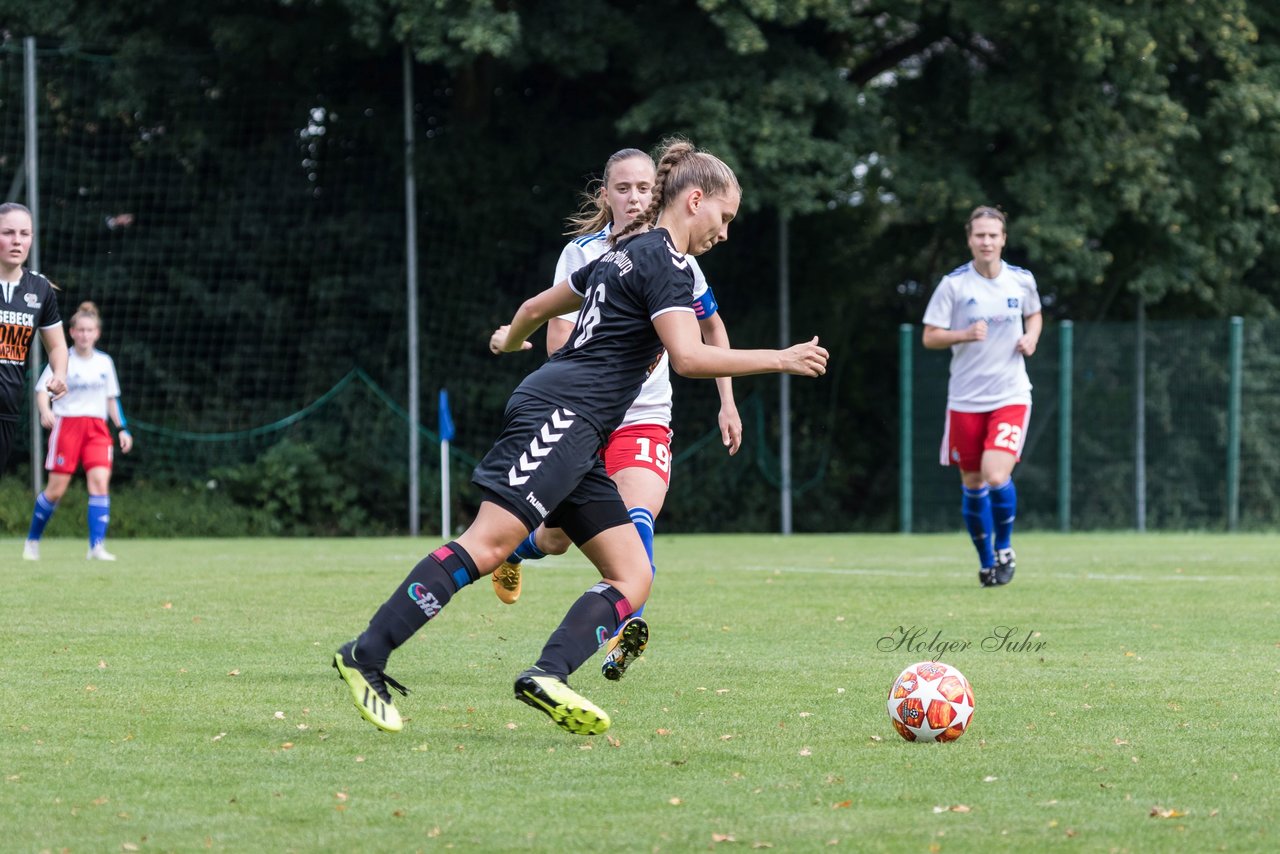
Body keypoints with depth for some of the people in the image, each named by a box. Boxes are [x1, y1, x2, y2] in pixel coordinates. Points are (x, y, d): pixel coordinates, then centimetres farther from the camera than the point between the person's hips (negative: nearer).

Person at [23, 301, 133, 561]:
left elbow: (112, 398, 20)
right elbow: (42, 389, -13)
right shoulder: (63, 360, -3)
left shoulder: (105, 362, 12)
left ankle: (97, 546, -19)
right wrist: (45, 411, -32)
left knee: (100, 482, -16)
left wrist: (123, 428, 13)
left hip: (97, 428, 3)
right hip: (66, 424, -3)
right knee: (56, 489, -2)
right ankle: (32, 541, 18)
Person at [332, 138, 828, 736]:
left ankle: (548, 677, -19)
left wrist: (510, 339, 55)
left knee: (633, 576, 0)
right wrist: (781, 360, -12)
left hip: (575, 439, 10)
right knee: (489, 543, -21)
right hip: (561, 414, -10)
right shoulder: (664, 260, -5)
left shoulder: (625, 254, 24)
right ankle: (366, 656, -23)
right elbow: (688, 357, -17)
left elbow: (538, 306, 34)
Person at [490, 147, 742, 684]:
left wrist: (727, 402, 13)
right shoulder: (582, 254, -6)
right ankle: (513, 552, 48)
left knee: (638, 518, -27)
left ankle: (623, 630, -39)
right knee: (556, 539, 12)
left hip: (645, 419, 0)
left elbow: (712, 327, 18)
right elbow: (558, 343, -11)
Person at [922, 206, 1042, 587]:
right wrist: (964, 335, -22)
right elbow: (929, 337, -5)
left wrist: (1031, 337, 0)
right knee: (972, 484, 7)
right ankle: (986, 562, 27)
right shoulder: (953, 284, -6)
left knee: (997, 477, -18)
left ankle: (1004, 548, 7)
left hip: (1010, 395, 0)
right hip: (966, 398, 0)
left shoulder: (1022, 280, 1)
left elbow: (1034, 314, 21)